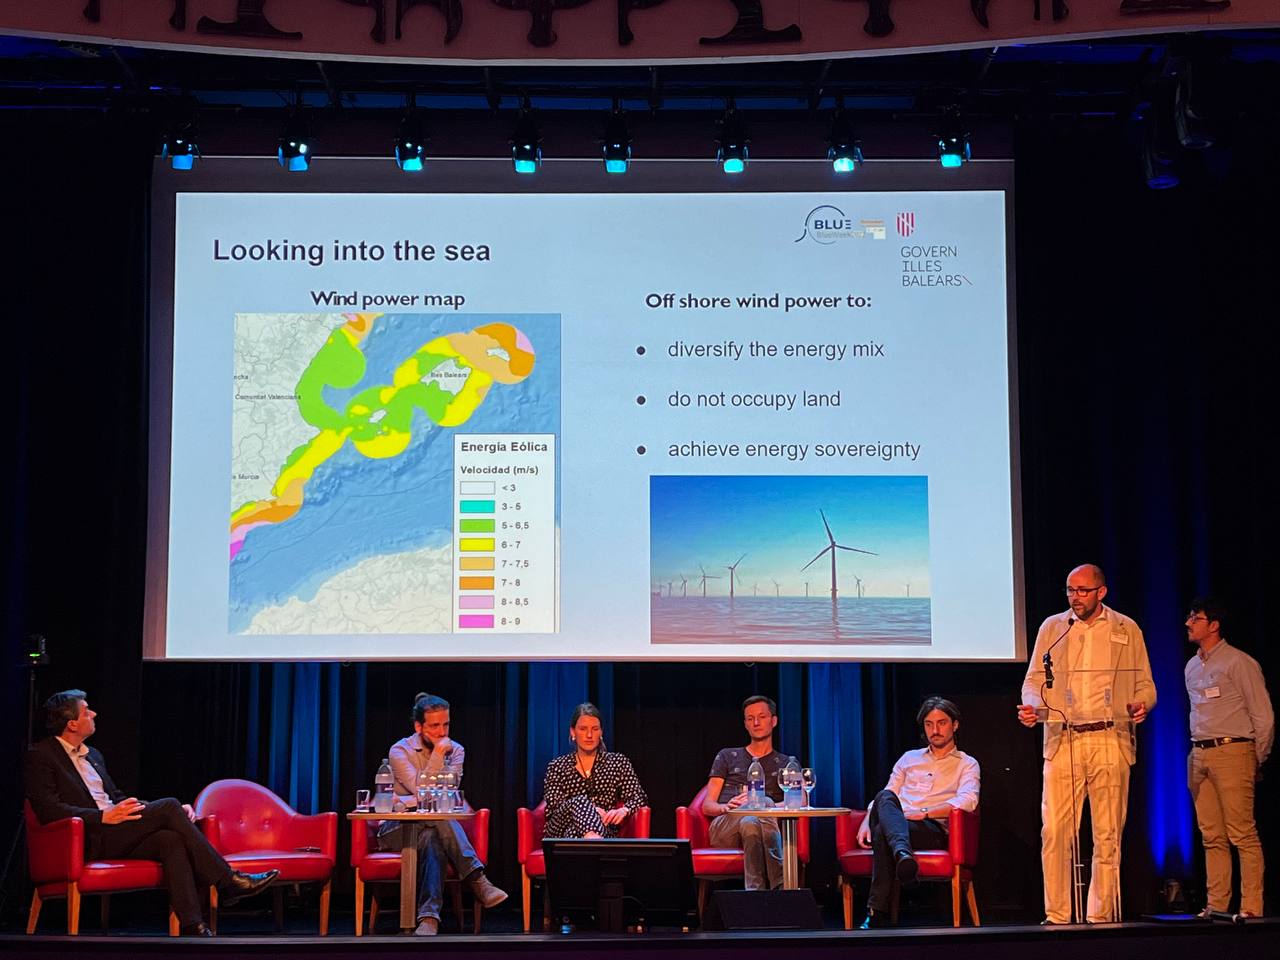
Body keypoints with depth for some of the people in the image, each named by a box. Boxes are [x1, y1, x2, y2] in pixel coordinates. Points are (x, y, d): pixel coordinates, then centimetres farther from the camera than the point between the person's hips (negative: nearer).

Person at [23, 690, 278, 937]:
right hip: (89, 842, -7)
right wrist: (103, 817, -23)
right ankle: (227, 881, -15)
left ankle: (192, 927, -34)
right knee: (168, 806, -20)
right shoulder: (40, 756, -2)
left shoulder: (93, 756, 23)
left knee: (171, 839, -24)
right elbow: (48, 810, -13)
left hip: (113, 836, 7)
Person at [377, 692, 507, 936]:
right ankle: (477, 881, -46)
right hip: (397, 830, -3)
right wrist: (438, 754, -20)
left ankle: (429, 917, -51)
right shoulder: (400, 751, -5)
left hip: (431, 829, 3)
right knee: (440, 818, -35)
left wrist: (403, 802, -18)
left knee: (433, 840, -36)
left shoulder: (455, 750, 3)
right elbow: (422, 790, -19)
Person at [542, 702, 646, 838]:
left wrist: (624, 810, -19)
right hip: (561, 832, 0)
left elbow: (639, 799, 7)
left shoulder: (618, 762, 17)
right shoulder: (557, 767, 17)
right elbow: (552, 807, 2)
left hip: (605, 833, 0)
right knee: (579, 802, -34)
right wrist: (587, 809, -19)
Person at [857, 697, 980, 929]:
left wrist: (924, 813, -16)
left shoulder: (967, 765, 16)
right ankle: (902, 853, -61)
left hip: (933, 830, -4)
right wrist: (866, 821, 2)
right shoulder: (909, 758, 30)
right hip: (896, 824, 4)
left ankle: (877, 913, -44)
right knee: (885, 798, -35)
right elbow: (887, 795, 24)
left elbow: (967, 801, -4)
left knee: (883, 833, -38)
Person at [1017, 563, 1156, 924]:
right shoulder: (1051, 628, 13)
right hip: (1062, 742, 1)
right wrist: (1031, 705, -8)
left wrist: (1141, 704, -10)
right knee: (1054, 831, -6)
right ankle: (1057, 915, 1)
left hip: (1109, 741, 0)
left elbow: (1145, 684, 12)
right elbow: (1034, 680, 13)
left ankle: (1100, 916, 7)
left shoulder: (1126, 630, 10)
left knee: (1108, 835, 0)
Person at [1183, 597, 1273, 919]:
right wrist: (1199, 752, 15)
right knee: (1212, 836, 6)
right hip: (1199, 756, 7)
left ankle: (1251, 907, -8)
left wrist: (1256, 760, 1)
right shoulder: (1191, 667, 17)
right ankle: (1216, 904, 9)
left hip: (1232, 752, -7)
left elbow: (1264, 716, -5)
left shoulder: (1238, 662, -5)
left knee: (1242, 834, -9)